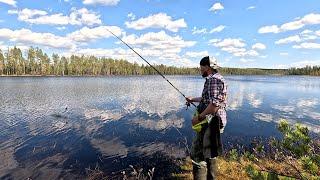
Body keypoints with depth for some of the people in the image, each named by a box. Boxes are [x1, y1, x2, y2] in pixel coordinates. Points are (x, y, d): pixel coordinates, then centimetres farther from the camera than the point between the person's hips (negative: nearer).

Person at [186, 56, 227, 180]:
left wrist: (199, 117, -21)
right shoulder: (213, 79, 15)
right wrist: (193, 99, 27)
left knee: (198, 155, -5)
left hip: (210, 122, -11)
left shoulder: (214, 79, -18)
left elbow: (214, 104, -28)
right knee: (209, 152, 23)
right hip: (210, 121, 11)